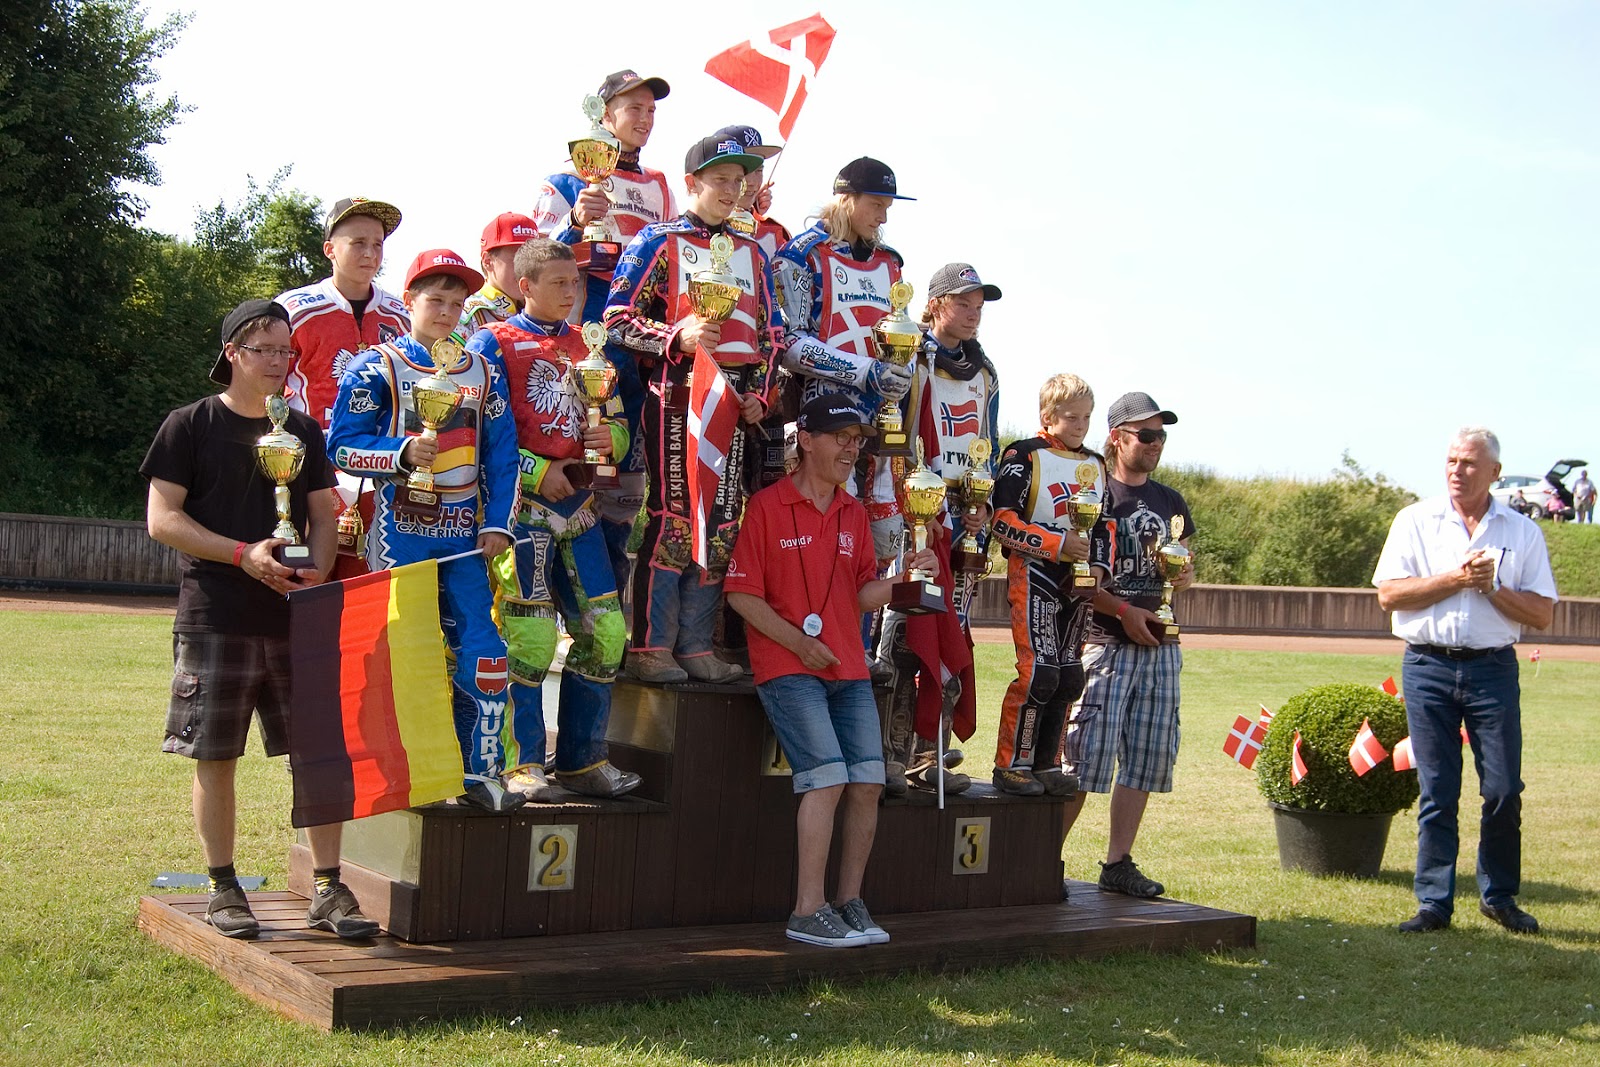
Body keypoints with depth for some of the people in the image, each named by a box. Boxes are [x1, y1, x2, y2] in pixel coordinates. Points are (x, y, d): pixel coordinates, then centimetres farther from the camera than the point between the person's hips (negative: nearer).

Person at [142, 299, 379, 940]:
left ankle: (327, 890, 7)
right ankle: (222, 888, 16)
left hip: (298, 618, 3)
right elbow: (162, 519, -4)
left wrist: (317, 571, -5)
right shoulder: (190, 426, 2)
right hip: (215, 617, -3)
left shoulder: (303, 431, 14)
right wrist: (244, 555, -14)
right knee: (215, 755, 2)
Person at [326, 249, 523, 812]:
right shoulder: (376, 368, 2)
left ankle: (481, 771, 5)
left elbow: (502, 456, 13)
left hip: (465, 532, 3)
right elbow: (342, 444, -2)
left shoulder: (484, 374, 14)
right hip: (400, 529, -3)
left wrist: (497, 523, 3)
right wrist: (402, 452, -17)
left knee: (483, 648, -4)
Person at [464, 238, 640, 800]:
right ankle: (521, 764, 5)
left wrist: (614, 435, -2)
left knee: (605, 630, 3)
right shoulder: (493, 343, 0)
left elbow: (614, 417, 22)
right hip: (521, 504, -6)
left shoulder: (586, 346, 18)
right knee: (528, 638, -8)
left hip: (578, 502, 6)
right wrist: (536, 472, -13)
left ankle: (582, 760, 15)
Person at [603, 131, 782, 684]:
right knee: (671, 517, -8)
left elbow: (770, 332, 21)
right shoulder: (658, 241, 4)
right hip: (675, 394, -5)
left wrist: (758, 392, 7)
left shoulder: (752, 252, 19)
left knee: (721, 522, 4)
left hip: (736, 400, 5)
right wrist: (678, 337, -16)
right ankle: (650, 646, -1)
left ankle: (695, 645, 11)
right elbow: (618, 320, -3)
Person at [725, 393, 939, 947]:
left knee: (868, 783, 0)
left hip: (849, 669, 6)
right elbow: (741, 593, -6)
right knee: (828, 777, -16)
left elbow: (862, 596, 14)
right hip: (788, 669, -6)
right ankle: (808, 912, -7)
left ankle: (849, 902, 15)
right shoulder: (768, 506, -4)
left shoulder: (854, 513, 15)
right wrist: (798, 642, -12)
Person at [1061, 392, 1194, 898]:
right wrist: (1122, 610, -15)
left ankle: (1118, 862, 14)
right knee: (1087, 756, -10)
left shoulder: (1170, 501, 17)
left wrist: (1186, 575, 3)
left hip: (1161, 646, 6)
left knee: (1147, 758, 6)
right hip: (1106, 642, -6)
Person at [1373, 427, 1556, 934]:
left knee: (1504, 789, 0)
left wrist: (1492, 588, -11)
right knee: (1436, 793, 2)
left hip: (1493, 669, 1)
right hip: (1428, 668, -1)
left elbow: (1542, 613, 3)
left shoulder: (1523, 532, 8)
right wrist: (1457, 579, -11)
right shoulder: (1415, 521, 5)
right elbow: (1389, 593, -5)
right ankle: (1434, 903, 9)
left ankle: (1499, 896, 18)